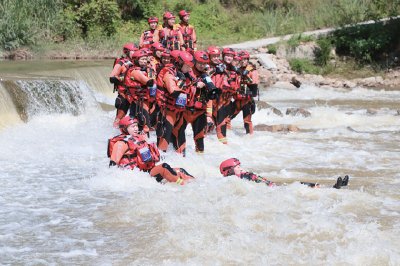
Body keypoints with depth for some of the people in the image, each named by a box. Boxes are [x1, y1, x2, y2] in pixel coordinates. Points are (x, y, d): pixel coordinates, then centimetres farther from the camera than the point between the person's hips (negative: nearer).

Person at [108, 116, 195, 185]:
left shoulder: (140, 138, 20)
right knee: (164, 167, -31)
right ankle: (184, 185, -39)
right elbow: (113, 164, -11)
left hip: (150, 170, 9)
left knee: (180, 171, -3)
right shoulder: (122, 143, -6)